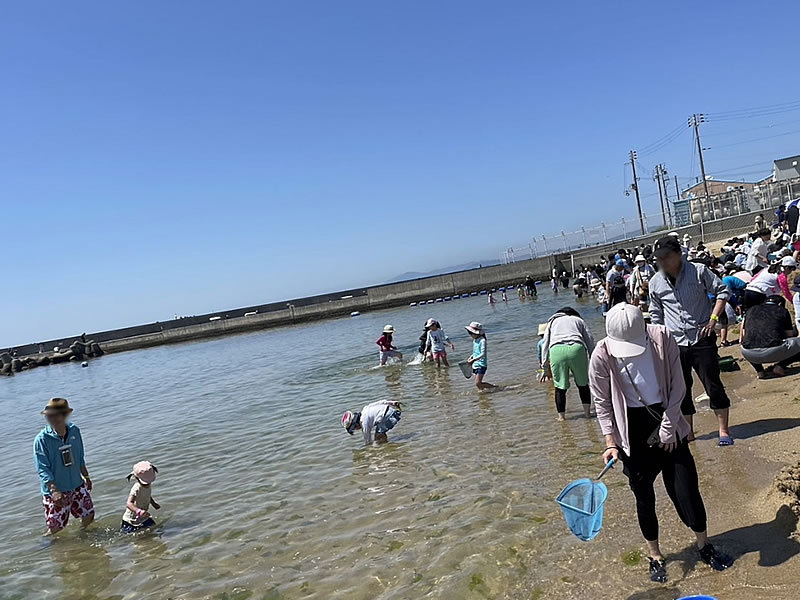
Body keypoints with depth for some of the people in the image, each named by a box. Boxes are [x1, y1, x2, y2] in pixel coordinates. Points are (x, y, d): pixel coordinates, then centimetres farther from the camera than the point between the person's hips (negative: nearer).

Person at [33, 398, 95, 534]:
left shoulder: (74, 431, -3)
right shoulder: (42, 439, -17)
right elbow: (43, 470, -18)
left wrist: (86, 476, 19)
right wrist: (54, 491, -27)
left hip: (77, 486, 4)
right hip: (55, 491, -4)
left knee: (89, 516, 14)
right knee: (55, 528, 1)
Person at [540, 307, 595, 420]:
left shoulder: (552, 322, 32)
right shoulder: (578, 320, 31)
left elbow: (545, 344, 24)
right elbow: (590, 340, 21)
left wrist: (545, 367, 24)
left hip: (556, 350, 0)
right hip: (576, 348, 0)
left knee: (560, 387, 8)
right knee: (582, 383, 15)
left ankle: (561, 416, 13)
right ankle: (587, 412, 20)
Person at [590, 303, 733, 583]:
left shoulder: (662, 338, -14)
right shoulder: (602, 356, -17)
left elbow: (677, 386, -5)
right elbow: (602, 403, -5)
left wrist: (669, 428, -7)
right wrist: (610, 442, -10)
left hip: (667, 421, 1)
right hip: (632, 430, -1)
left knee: (686, 487, 6)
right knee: (644, 496, 9)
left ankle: (705, 546, 32)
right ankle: (655, 556, 30)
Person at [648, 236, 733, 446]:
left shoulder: (698, 271, -5)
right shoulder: (655, 283, 4)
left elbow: (722, 291, 2)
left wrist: (713, 319, -9)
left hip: (702, 340, -3)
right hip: (674, 344, 3)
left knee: (713, 385, 0)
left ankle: (724, 431, 13)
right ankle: (687, 432, 23)